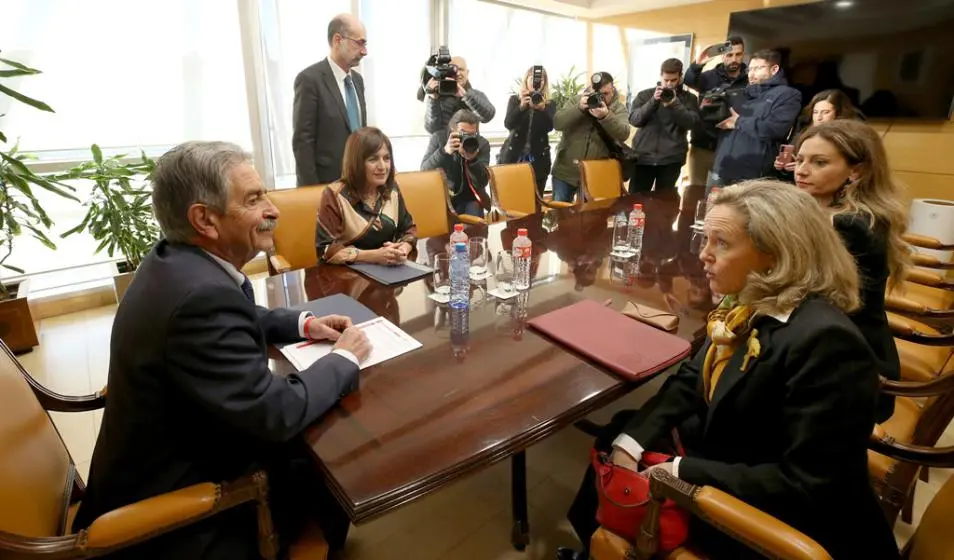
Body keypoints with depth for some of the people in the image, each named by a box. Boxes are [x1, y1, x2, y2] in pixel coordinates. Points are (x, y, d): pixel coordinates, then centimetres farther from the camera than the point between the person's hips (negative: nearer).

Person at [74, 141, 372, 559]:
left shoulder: (176, 260, -3)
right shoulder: (201, 294, -33)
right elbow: (274, 414, -30)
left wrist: (302, 324, 2)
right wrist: (344, 359, -15)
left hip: (172, 461, 8)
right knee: (338, 486, 3)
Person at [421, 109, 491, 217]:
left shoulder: (482, 144, -6)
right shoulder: (438, 138, -7)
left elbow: (482, 183, -13)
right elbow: (424, 171, -19)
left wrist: (472, 159, -30)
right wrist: (444, 151, -32)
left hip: (468, 198, 1)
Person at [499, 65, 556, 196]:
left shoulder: (549, 103, 6)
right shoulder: (515, 99, 5)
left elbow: (549, 127, -10)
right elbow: (508, 124, -10)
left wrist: (542, 108, -27)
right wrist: (522, 106, -24)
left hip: (538, 158, 1)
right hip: (514, 156, 0)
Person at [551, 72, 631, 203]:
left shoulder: (619, 108, 0)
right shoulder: (577, 101, 2)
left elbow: (623, 134, -17)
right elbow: (557, 123, -11)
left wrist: (606, 116, -32)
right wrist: (579, 108, -24)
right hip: (566, 171, 1)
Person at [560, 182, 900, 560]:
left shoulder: (826, 341, -30)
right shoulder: (748, 304, -3)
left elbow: (809, 486, -29)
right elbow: (692, 380, 0)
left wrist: (683, 473, -25)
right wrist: (630, 440, -13)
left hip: (781, 522, -7)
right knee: (618, 432, 7)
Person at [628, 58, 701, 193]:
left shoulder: (688, 98, 9)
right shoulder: (645, 95, 10)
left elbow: (692, 123, -6)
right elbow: (634, 120, -3)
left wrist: (674, 104, -17)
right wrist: (653, 101, -15)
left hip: (671, 159, 0)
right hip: (643, 157, 0)